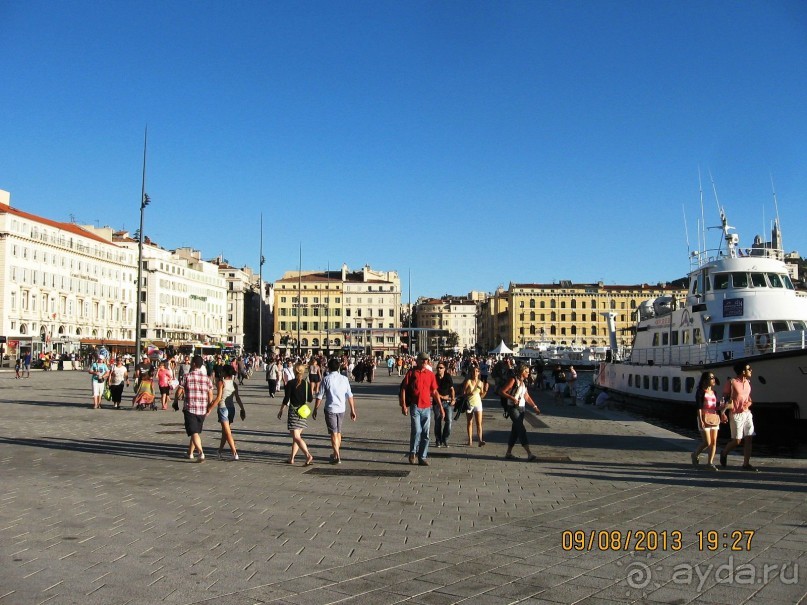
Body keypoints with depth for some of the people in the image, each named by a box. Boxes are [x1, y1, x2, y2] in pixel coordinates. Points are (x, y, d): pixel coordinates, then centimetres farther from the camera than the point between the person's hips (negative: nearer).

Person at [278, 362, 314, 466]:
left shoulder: (290, 384, -8)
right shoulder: (307, 384, 1)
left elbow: (286, 399, -8)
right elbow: (310, 399, 3)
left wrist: (281, 410, 3)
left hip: (293, 411, -5)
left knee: (296, 437, -8)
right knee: (297, 436, 16)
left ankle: (308, 455, -25)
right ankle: (292, 458, 20)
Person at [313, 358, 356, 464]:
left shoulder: (326, 379, -7)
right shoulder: (344, 379, 2)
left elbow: (319, 396, -6)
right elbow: (350, 396, 3)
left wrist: (315, 409, 4)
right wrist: (352, 410, 9)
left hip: (330, 409, -4)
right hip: (341, 409, 4)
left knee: (333, 433, -1)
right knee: (338, 432, 19)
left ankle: (337, 457, -5)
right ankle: (337, 453, 33)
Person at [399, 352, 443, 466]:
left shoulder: (430, 374, 8)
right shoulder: (411, 372, -1)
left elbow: (434, 392, 12)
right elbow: (403, 389, -1)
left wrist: (440, 407, 9)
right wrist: (403, 405, -9)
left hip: (427, 407, 4)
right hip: (415, 406, -3)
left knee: (425, 434, 5)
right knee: (416, 431, -12)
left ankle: (422, 457, 15)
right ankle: (412, 452, 11)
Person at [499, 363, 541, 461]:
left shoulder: (524, 382, 14)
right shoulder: (513, 380, -11)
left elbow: (527, 396, 19)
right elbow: (502, 392, -14)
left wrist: (534, 406, 12)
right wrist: (512, 398, -26)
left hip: (522, 408, 8)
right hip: (514, 408, -8)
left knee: (515, 431, 10)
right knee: (522, 430, -13)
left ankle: (508, 453, 18)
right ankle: (529, 454, -18)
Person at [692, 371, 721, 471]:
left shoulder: (713, 392, 15)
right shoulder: (701, 392, -6)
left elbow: (715, 407, 20)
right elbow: (699, 407, -11)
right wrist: (700, 420, -17)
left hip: (714, 418, 7)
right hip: (705, 418, -7)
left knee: (714, 442, 2)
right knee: (707, 442, -7)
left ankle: (710, 463, 7)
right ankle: (695, 455, 19)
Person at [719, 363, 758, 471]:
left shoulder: (748, 382, 9)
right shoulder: (732, 382, -12)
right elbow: (725, 397, -8)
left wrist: (749, 403, -2)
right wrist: (723, 413, -15)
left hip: (747, 413, 6)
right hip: (736, 415, -6)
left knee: (748, 439, 2)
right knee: (737, 440, -3)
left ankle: (746, 464, 7)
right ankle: (724, 453, 25)